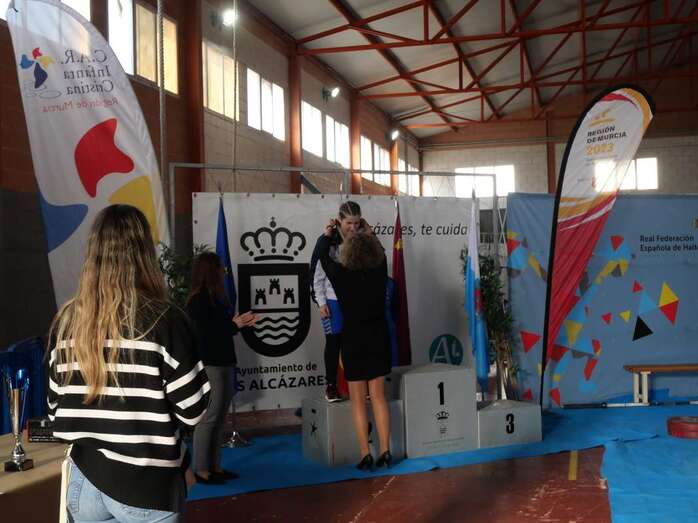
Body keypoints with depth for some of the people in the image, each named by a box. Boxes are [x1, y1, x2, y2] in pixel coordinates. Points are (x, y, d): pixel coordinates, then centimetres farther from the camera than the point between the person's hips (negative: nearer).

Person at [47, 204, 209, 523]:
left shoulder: (66, 320, -4)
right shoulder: (164, 320, -17)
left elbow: (56, 407, 4)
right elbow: (192, 410, -13)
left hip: (84, 479, 4)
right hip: (146, 486, -3)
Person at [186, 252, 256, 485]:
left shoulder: (215, 298, 11)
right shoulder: (198, 301, -15)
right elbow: (205, 334, -18)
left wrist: (241, 323, 3)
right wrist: (235, 325, -16)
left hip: (223, 363, 9)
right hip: (209, 366, -9)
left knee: (219, 418, 12)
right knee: (208, 417, -4)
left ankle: (214, 466, 19)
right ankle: (201, 470, 4)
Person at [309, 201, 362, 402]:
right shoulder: (327, 240, -9)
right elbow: (317, 273, -6)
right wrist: (320, 301, -7)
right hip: (333, 299, -2)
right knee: (334, 342, 5)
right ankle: (331, 385, 16)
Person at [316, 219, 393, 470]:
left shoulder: (341, 274, -14)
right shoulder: (380, 271, -7)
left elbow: (323, 257, 5)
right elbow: (380, 252, 16)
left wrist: (328, 233, 23)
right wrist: (368, 232, 34)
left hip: (354, 339, -3)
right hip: (379, 337, 3)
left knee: (358, 400, 6)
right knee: (379, 396, 12)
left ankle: (365, 455, 6)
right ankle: (385, 451, 12)